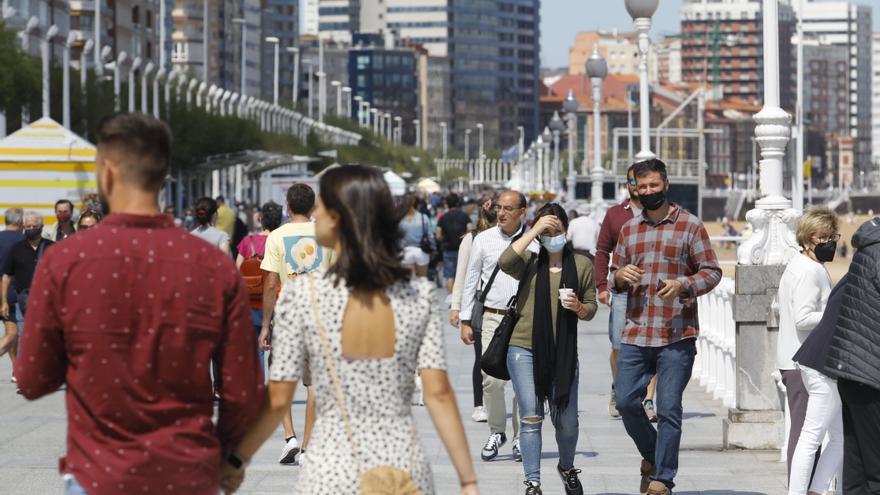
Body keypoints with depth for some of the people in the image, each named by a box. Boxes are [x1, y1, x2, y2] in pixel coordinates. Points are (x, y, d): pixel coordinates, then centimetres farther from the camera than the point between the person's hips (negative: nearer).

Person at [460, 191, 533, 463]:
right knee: (491, 379, -8)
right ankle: (496, 432, 11)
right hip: (492, 317, 0)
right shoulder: (483, 240, 5)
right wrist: (465, 320, 5)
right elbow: (470, 281, 8)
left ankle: (521, 438, 11)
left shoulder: (534, 243, 2)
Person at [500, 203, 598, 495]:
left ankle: (567, 468, 35)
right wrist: (534, 230, -17)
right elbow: (505, 262, -19)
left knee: (567, 423, 7)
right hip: (525, 350, -1)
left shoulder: (582, 265, 7)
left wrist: (578, 307, -14)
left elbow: (591, 309, 10)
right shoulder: (530, 263, 4)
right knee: (531, 419, -7)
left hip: (563, 354, 1)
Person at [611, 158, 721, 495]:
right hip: (635, 334, 4)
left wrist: (683, 285, -19)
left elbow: (712, 272, -1)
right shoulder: (629, 230, 14)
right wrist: (620, 277, -3)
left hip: (676, 336, -4)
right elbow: (615, 276, 22)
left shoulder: (690, 226, 1)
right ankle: (651, 456, 26)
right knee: (626, 401, 2)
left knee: (668, 409, -3)